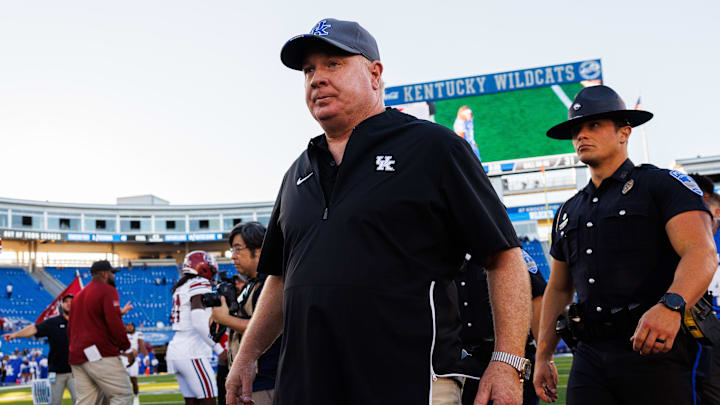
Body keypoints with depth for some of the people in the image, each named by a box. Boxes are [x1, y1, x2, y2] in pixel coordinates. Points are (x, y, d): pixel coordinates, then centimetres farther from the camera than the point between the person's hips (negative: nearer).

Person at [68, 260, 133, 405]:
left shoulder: (80, 294, 24)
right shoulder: (108, 290, -4)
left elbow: (70, 328, 26)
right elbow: (114, 323, -15)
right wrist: (126, 347, -6)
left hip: (76, 357, 9)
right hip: (100, 355, -9)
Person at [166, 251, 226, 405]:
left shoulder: (180, 288, 17)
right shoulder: (200, 284, -9)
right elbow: (199, 322, -20)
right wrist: (219, 349, -15)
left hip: (175, 349, 9)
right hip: (192, 353, -9)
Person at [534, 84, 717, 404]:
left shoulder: (662, 184, 2)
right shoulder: (568, 213, 21)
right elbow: (558, 289, 26)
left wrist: (670, 305, -33)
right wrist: (542, 356, 18)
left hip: (655, 346, -5)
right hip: (590, 357, 5)